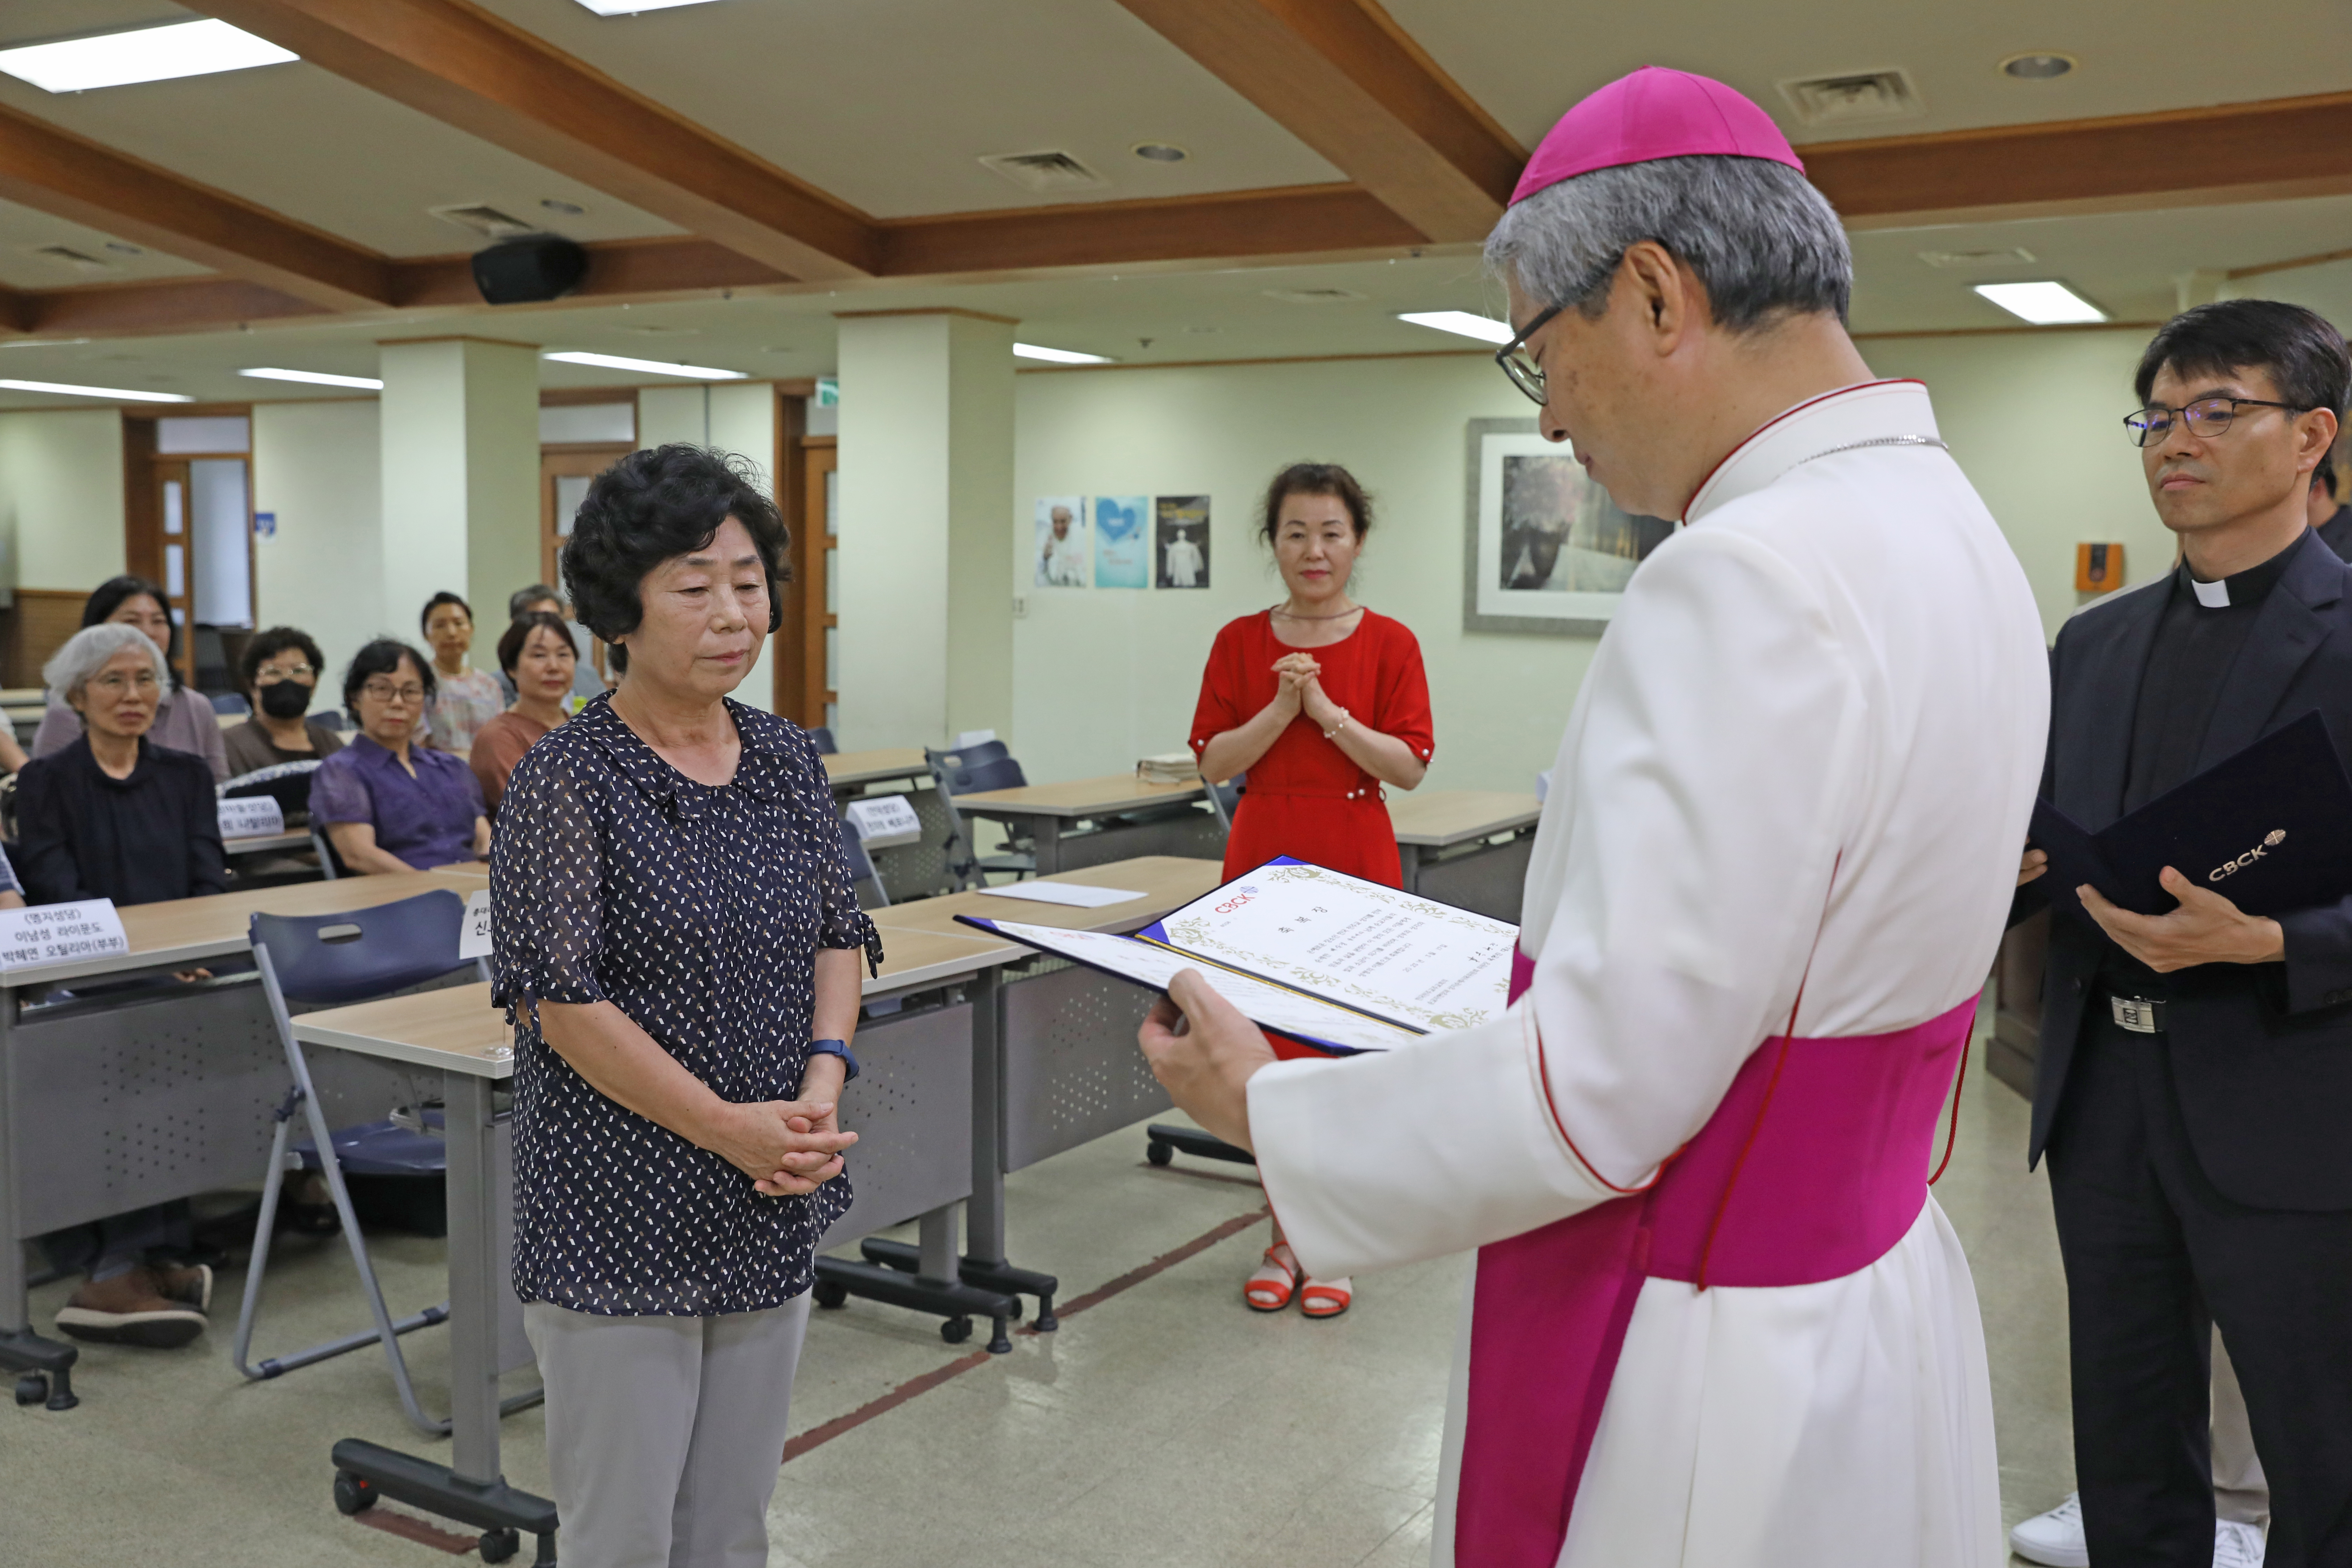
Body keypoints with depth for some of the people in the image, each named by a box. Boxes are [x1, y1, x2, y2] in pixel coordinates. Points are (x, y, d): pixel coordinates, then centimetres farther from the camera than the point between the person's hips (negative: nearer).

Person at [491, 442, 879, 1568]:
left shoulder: (787, 760, 6)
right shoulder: (566, 781, -12)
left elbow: (838, 935, 10)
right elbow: (563, 1003, -15)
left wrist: (823, 1084, -7)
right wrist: (728, 1126, -18)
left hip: (769, 1210, 6)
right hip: (621, 1220, -6)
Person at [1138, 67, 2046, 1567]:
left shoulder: (1748, 583, -25)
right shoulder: (1949, 530, 6)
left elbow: (1589, 1106, -25)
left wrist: (1266, 1106, -11)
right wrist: (1542, 984, 16)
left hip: (1712, 1389, -9)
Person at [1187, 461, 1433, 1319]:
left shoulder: (1389, 643, 0)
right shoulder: (1241, 642, 5)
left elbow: (1411, 765, -6)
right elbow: (1212, 760, 0)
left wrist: (1329, 710, -16)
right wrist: (1281, 709, -14)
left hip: (1355, 865, -2)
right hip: (1261, 860, 2)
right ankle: (1282, 1240, 20)